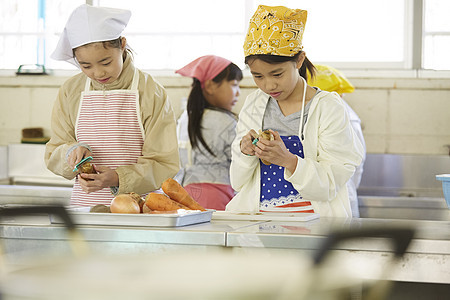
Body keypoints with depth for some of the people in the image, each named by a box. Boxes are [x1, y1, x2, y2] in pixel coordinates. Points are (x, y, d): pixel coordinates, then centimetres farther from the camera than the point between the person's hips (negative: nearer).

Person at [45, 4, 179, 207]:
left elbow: (164, 164, -2)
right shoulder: (70, 92, 11)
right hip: (83, 204, 4)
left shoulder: (151, 93, -1)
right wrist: (72, 152, -8)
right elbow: (53, 157, 15)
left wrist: (117, 179, -17)